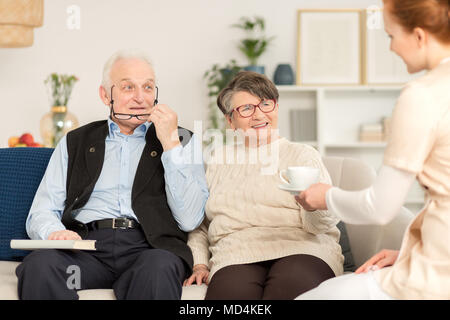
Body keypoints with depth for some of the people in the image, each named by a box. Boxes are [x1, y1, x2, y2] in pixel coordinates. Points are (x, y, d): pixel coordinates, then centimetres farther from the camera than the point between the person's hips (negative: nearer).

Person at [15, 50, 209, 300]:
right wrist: (55, 232, -11)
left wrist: (171, 143, -2)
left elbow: (189, 220, 2)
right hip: (85, 246, 2)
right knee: (39, 265, -31)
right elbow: (41, 213, 14)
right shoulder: (74, 143, 22)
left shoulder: (183, 140, 17)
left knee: (159, 267, -38)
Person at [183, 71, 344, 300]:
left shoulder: (302, 155, 15)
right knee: (232, 289, -36)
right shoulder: (216, 160, 24)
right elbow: (197, 226, 25)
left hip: (300, 251, 0)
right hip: (236, 257, 1)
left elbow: (322, 225, 3)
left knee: (294, 281, -38)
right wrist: (199, 264, 8)